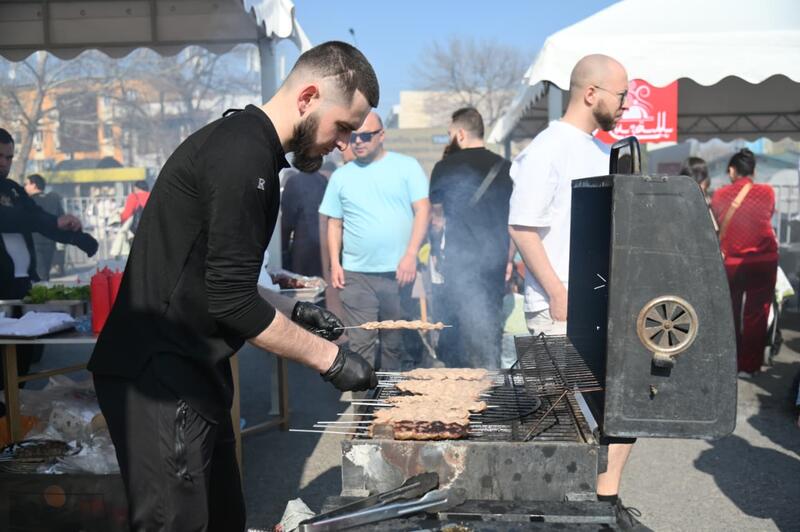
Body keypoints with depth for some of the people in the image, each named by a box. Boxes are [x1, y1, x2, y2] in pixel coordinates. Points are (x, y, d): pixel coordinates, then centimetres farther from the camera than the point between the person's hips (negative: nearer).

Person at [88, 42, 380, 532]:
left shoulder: (242, 141, 13)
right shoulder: (244, 156, -19)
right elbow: (231, 300, -21)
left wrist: (290, 312, 12)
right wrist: (329, 357, -12)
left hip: (188, 369, 10)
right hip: (160, 377, -10)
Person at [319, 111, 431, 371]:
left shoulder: (407, 166, 3)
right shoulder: (341, 176, 10)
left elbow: (423, 210, -2)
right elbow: (334, 224, 13)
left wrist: (410, 255, -11)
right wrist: (334, 264, 1)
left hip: (398, 272, -1)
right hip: (356, 274, 1)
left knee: (393, 342, 9)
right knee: (360, 344, -2)